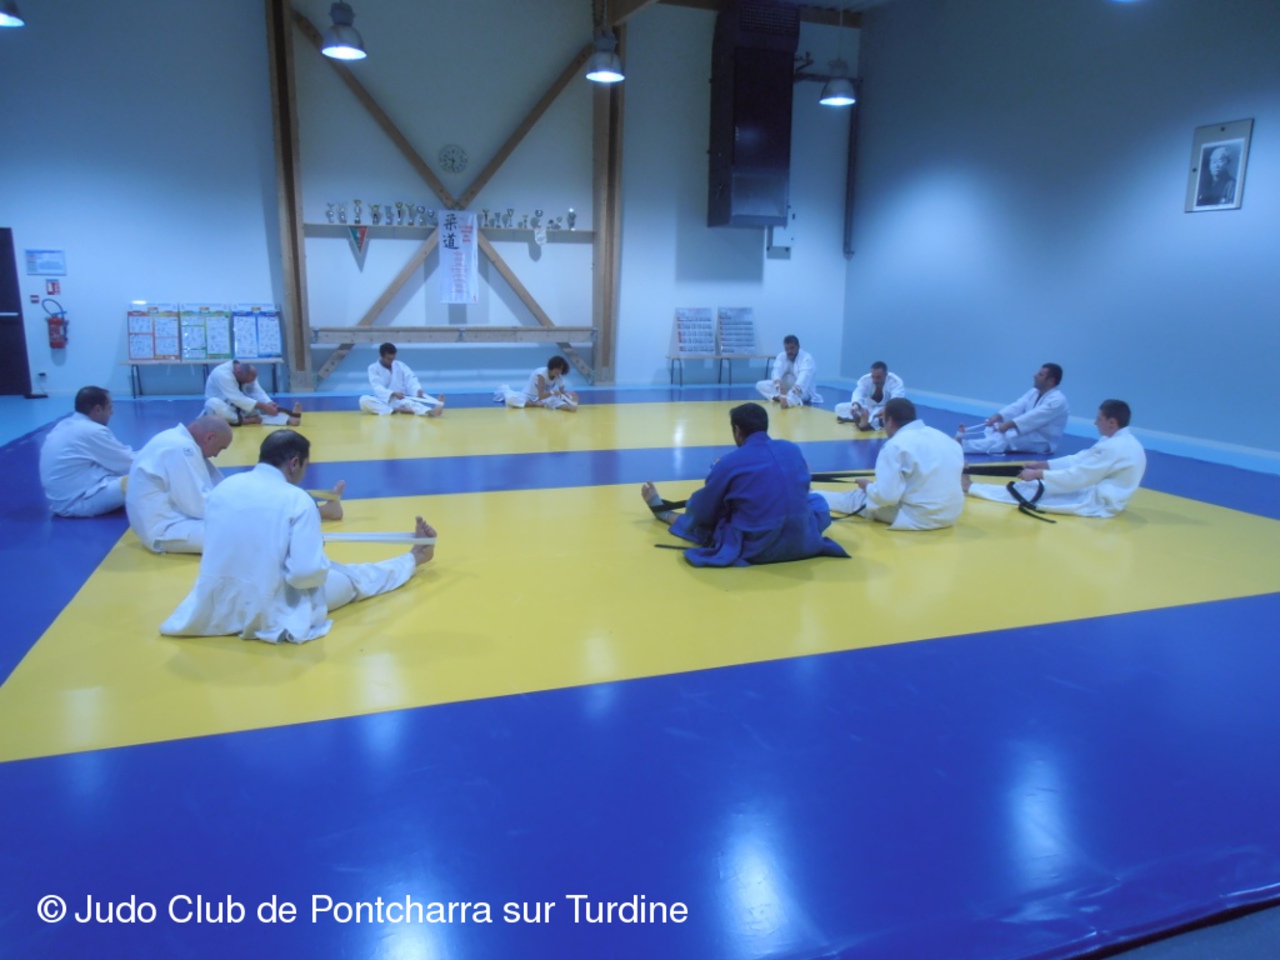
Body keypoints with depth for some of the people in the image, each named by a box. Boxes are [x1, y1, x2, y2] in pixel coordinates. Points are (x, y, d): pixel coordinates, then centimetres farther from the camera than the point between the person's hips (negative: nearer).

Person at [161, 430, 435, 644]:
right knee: (354, 577, 20)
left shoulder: (222, 488, 0)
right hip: (268, 614, -6)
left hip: (215, 609, 7)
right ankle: (412, 559, 47)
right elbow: (307, 573, -22)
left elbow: (237, 548, 14)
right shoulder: (296, 499, -18)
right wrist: (321, 565, 1)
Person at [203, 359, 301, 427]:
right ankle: (246, 421, -38)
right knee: (213, 404, -42)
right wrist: (263, 406, -37)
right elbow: (237, 399, -35)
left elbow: (256, 392, -7)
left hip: (237, 408, 6)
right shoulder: (222, 374, -31)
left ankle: (289, 419, -39)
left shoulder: (247, 373, -7)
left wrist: (269, 403, -27)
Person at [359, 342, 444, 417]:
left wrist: (418, 390, -28)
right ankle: (395, 410, -39)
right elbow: (377, 387, -15)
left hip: (401, 399, 1)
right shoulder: (373, 368, -2)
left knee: (411, 403, -35)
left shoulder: (400, 366, 7)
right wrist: (393, 394, -34)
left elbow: (410, 380, -4)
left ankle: (430, 412, -66)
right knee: (364, 400, -33)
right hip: (383, 400, -1)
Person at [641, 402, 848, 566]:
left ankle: (662, 510, 49)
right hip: (801, 543, 4)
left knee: (698, 519, 22)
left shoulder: (729, 463, -11)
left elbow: (701, 512, 0)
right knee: (817, 501, 35)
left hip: (754, 548, -3)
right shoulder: (793, 450, 2)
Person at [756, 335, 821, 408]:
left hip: (803, 391, -5)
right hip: (787, 387, 5)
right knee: (760, 385, -14)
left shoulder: (806, 358, -18)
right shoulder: (781, 356, -4)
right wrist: (778, 382, -50)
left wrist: (796, 387, -61)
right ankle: (780, 398, -37)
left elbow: (804, 375, -37)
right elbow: (777, 370, -24)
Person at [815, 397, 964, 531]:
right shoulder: (947, 439, 6)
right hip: (950, 514, 7)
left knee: (856, 498, 15)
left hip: (918, 518, -7)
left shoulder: (896, 445, -15)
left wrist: (867, 486, 3)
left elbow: (886, 496, -19)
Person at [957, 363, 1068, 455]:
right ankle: (963, 437, -38)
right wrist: (998, 416, -23)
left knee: (1005, 438, -31)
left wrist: (1009, 424, -43)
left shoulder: (1057, 400, -20)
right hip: (1028, 432, 9)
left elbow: (1034, 417, -33)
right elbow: (1017, 406, -5)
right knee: (993, 429, -12)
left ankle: (963, 444, -45)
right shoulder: (1035, 392, 10)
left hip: (1043, 442, -9)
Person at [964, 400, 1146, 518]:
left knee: (1034, 491, -8)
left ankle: (971, 488, -4)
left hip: (1099, 502, -10)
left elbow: (1078, 476, -23)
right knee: (1035, 486, 7)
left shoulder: (1115, 447, -24)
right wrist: (1042, 465, 3)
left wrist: (1038, 474, -15)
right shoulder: (1120, 441, 10)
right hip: (1099, 495, 10)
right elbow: (1080, 459, 10)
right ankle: (972, 487, 7)